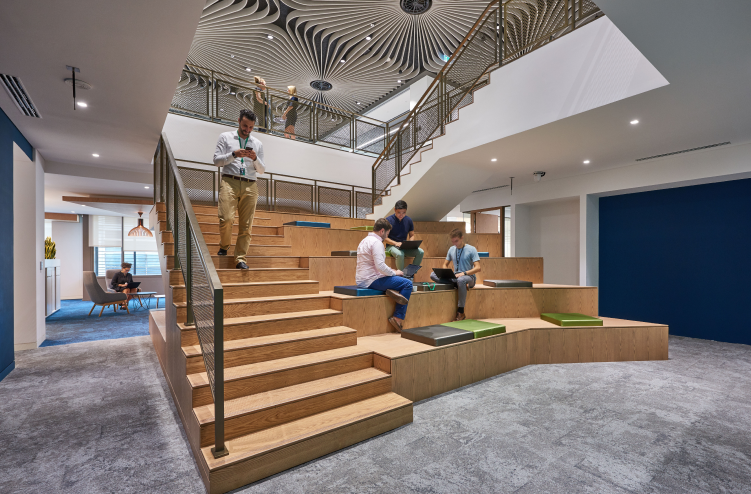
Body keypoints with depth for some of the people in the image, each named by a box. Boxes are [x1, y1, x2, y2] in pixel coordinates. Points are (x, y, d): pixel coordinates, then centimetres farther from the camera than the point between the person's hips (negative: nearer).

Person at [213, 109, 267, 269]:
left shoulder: (258, 144, 20)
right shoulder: (225, 137, 15)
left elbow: (262, 170, 16)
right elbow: (216, 160, 6)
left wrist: (255, 159, -4)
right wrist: (234, 154, -9)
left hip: (250, 186, 2)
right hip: (230, 182, -2)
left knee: (246, 225, -4)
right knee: (226, 219, -17)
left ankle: (240, 259, 1)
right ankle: (224, 246, 11)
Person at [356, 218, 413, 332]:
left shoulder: (365, 240, 17)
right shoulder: (376, 242, -15)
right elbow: (380, 266, -24)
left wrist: (390, 271, 17)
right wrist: (394, 273, -9)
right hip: (371, 280, -10)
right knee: (407, 284, -9)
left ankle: (392, 291, -7)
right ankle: (398, 318, -6)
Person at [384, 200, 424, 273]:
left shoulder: (408, 220, 7)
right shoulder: (389, 220, -7)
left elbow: (412, 235, 15)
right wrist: (396, 243, -22)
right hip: (391, 246, -5)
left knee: (421, 252, -20)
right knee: (400, 254, -38)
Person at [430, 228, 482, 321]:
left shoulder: (471, 249, -4)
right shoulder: (451, 249, 11)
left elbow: (478, 268, -12)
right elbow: (445, 265, 17)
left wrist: (464, 273, -26)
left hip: (469, 277, -5)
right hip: (455, 277, 5)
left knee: (461, 280, -43)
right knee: (433, 275, -17)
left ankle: (461, 313, -29)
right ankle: (460, 285, -22)